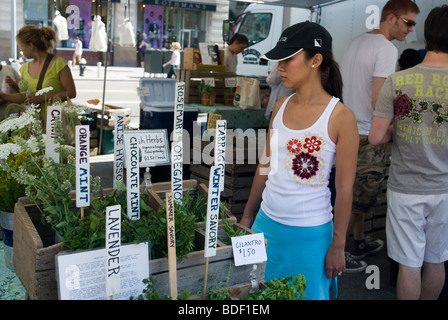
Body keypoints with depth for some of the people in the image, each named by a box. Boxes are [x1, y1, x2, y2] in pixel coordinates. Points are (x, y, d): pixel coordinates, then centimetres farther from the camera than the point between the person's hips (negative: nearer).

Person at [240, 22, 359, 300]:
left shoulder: (341, 116, -14)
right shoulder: (281, 107, 2)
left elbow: (345, 188, -11)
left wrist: (338, 246, -8)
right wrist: (247, 218, 14)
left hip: (309, 234, -5)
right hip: (267, 222, 5)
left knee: (307, 294, 13)